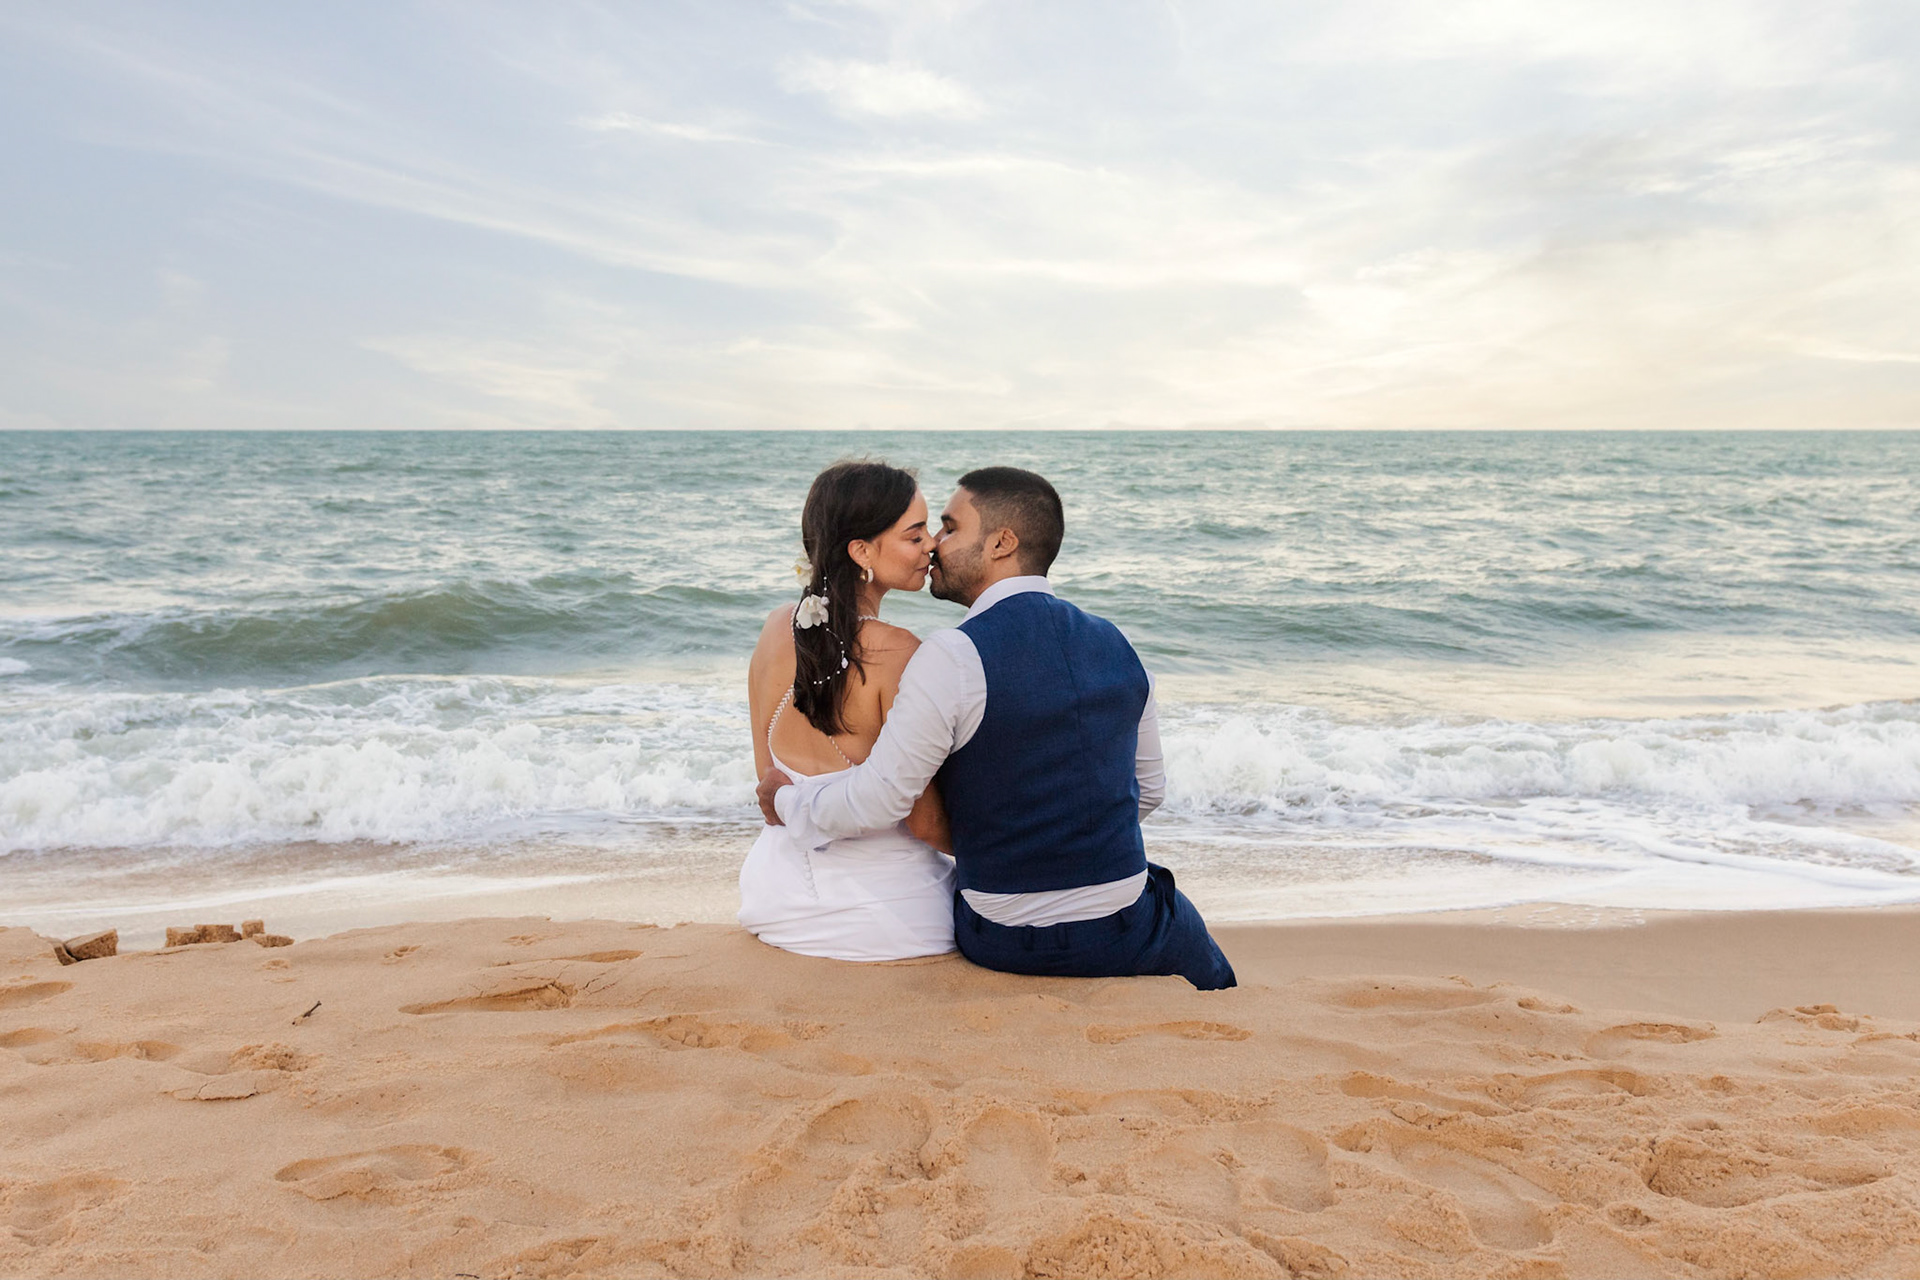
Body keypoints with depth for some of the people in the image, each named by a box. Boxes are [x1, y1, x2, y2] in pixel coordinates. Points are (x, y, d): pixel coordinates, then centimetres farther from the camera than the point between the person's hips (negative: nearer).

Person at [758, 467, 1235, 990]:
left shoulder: (951, 657, -18)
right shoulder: (1115, 643, 1)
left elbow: (878, 799, -16)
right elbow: (1148, 788, 10)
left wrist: (788, 801, 3)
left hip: (1005, 943, -4)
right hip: (1129, 936, 4)